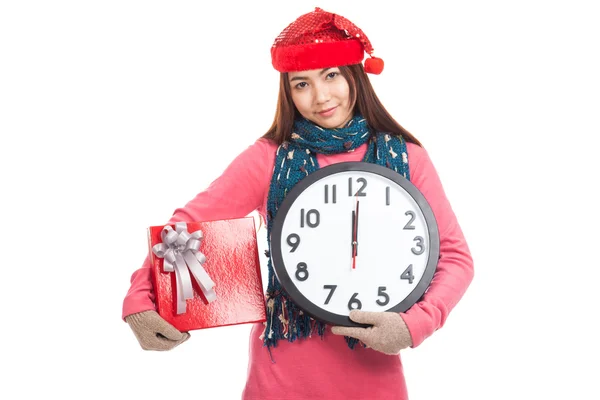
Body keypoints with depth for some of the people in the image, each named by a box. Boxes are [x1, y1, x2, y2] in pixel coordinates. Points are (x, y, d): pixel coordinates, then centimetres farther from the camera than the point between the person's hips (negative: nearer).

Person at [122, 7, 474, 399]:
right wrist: (140, 298, -21)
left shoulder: (406, 157, -4)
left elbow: (455, 255, -3)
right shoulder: (269, 157, -5)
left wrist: (414, 324, -20)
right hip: (282, 365, 0)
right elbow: (189, 223, -5)